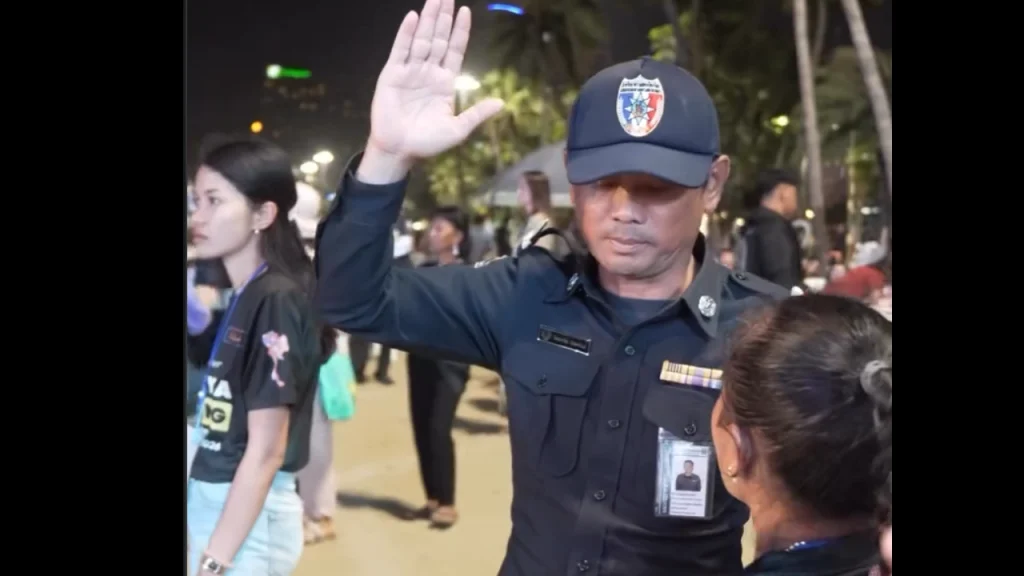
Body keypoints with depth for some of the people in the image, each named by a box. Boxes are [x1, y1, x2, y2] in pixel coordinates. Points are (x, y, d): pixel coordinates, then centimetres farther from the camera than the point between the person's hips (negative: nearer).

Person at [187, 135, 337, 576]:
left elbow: (266, 451, -19)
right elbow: (222, 426, 9)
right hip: (213, 504, 8)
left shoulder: (276, 302, -17)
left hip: (248, 517, -8)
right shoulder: (239, 298, 7)